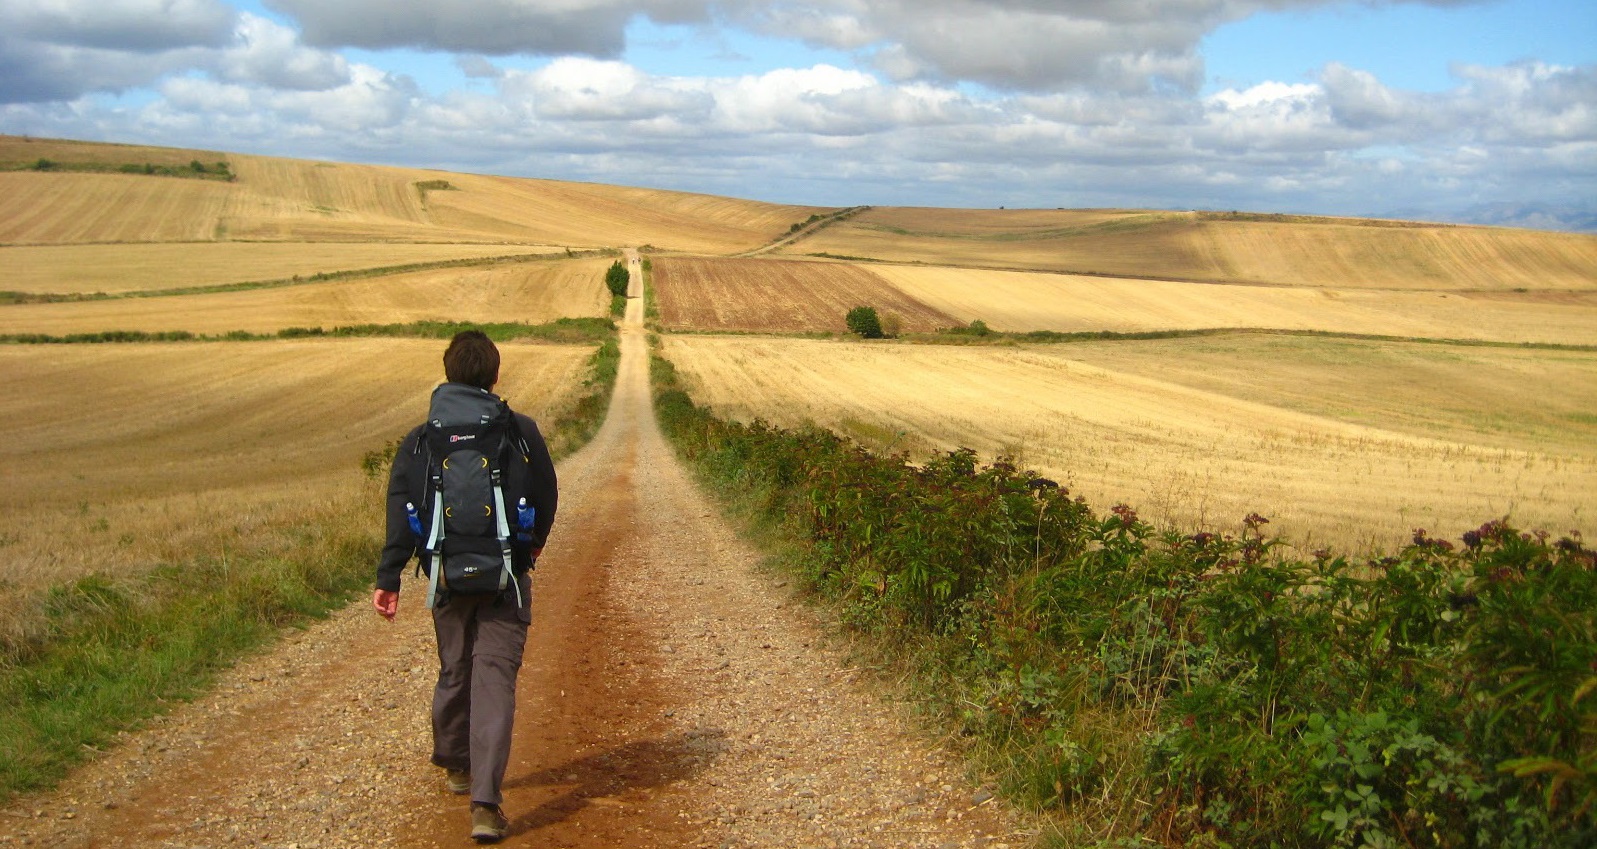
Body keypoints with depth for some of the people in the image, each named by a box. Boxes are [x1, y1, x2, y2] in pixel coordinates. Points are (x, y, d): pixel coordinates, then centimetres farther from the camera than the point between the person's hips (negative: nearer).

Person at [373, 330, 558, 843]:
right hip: (506, 577, -2)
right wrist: (534, 544, 26)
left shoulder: (419, 441, 0)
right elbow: (547, 498, 6)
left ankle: (456, 766, 42)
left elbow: (400, 514, -4)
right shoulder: (522, 433, -3)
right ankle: (485, 801, -15)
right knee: (494, 676, -5)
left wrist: (388, 579, -3)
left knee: (454, 670, 21)